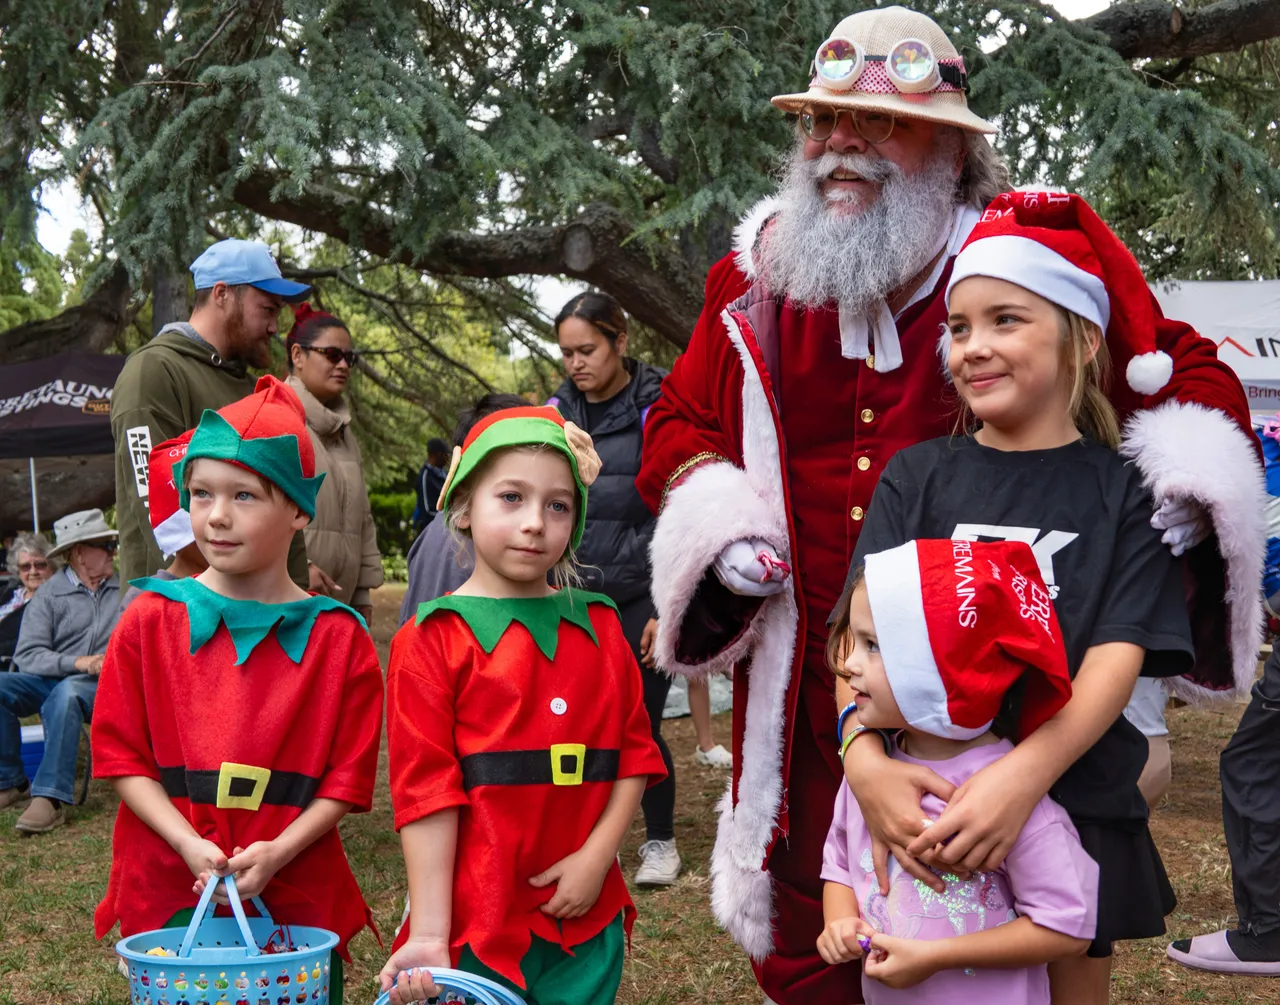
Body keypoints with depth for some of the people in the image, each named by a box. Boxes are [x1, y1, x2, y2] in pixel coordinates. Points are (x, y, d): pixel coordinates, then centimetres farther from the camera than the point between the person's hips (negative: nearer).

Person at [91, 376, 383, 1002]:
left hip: (297, 900, 0)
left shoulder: (338, 638, -1)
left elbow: (348, 778, -1)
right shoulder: (151, 621, 2)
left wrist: (277, 852, -15)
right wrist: (190, 845, -13)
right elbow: (121, 755, -1)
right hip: (168, 896, 1)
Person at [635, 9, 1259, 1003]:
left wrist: (1192, 479, -16)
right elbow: (680, 421, 16)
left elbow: (1187, 369, 5)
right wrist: (716, 520, -4)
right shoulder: (758, 280, 5)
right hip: (807, 687, 3)